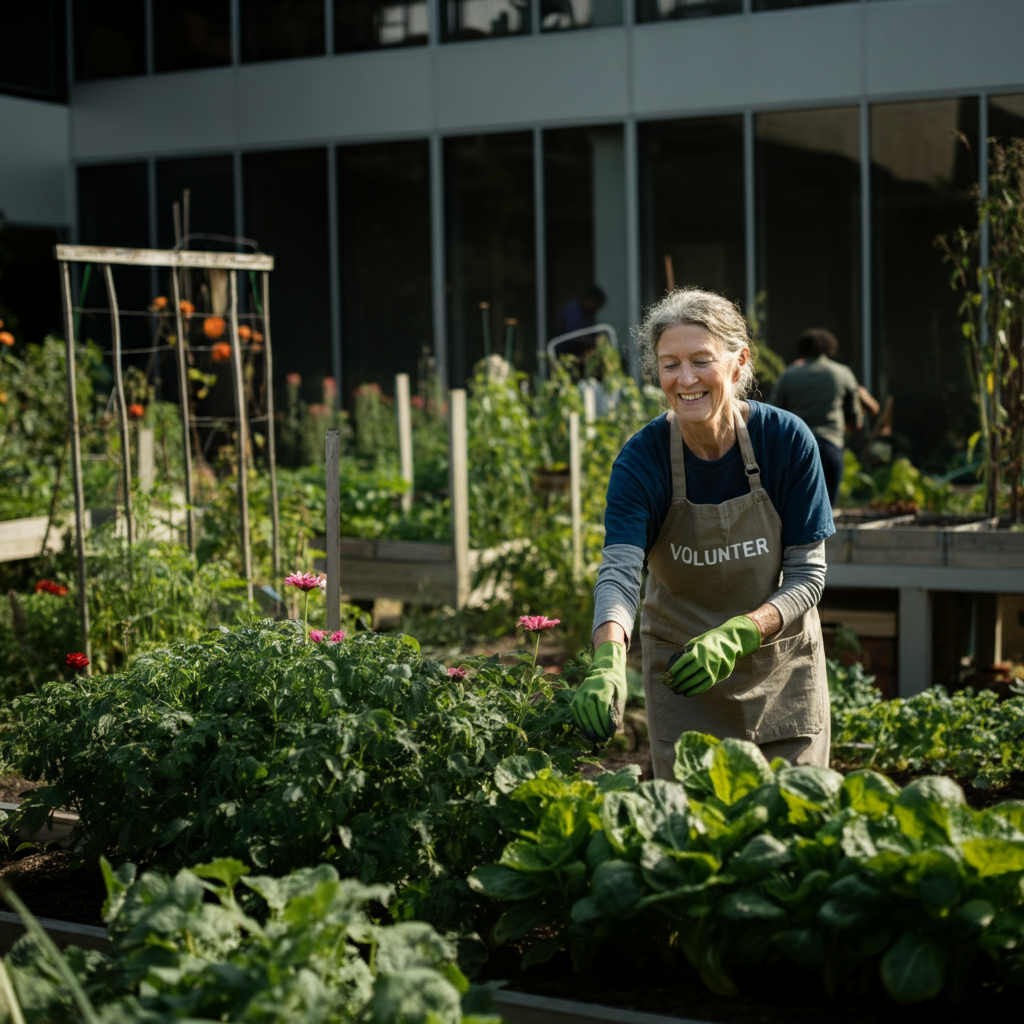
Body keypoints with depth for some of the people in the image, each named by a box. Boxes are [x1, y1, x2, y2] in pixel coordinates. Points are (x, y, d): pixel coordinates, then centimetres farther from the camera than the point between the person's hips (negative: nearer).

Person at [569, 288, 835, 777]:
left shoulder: (787, 439, -15)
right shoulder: (642, 458, -16)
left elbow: (808, 574, -11)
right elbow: (619, 570, -29)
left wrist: (737, 635, -28)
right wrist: (609, 661, -49)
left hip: (782, 668, 1)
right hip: (682, 675, 0)